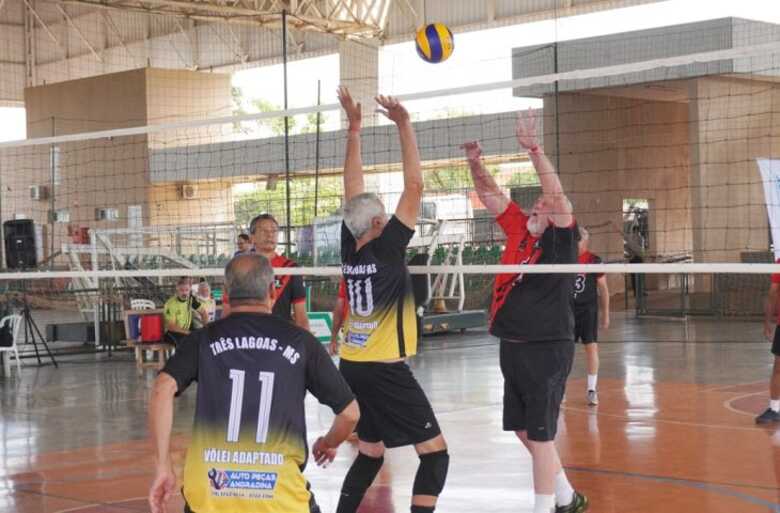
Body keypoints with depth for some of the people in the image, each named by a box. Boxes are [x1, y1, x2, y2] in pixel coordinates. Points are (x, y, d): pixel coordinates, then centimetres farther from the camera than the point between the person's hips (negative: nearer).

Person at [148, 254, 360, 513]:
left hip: (209, 492, 1)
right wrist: (328, 444, 31)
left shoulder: (205, 339, 8)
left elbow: (162, 389, -7)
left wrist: (163, 467, -3)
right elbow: (350, 413, 10)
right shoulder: (301, 341, 7)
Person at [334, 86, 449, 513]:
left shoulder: (349, 248, 2)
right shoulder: (386, 248, -14)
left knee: (370, 453, 19)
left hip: (352, 367, 8)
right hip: (385, 370, -8)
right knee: (435, 453, -4)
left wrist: (354, 128, 13)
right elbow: (414, 186, -15)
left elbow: (353, 189, 11)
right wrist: (403, 125, -10)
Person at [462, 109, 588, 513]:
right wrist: (475, 162, -5)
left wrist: (533, 150, -33)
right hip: (512, 345, 8)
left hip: (547, 348, -8)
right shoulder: (519, 229, 8)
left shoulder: (561, 239, -9)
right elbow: (491, 194, 11)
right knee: (524, 430, 17)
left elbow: (557, 193, -24)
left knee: (540, 435, -4)